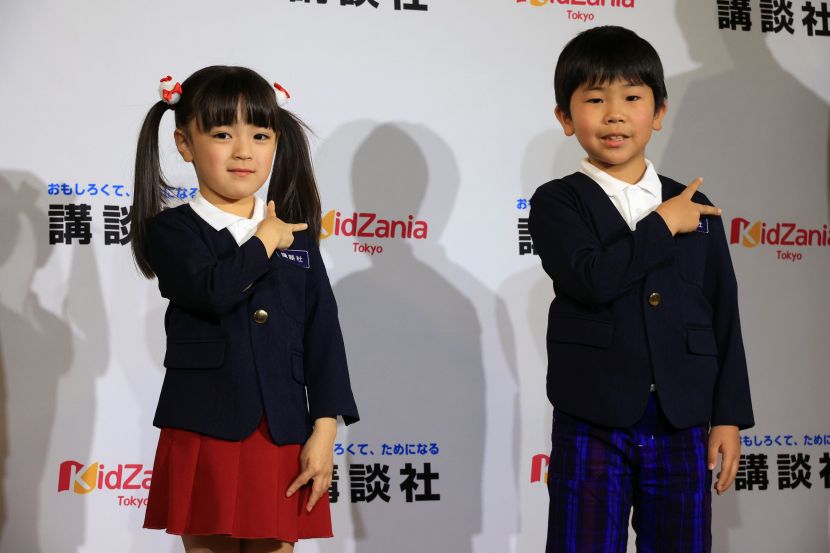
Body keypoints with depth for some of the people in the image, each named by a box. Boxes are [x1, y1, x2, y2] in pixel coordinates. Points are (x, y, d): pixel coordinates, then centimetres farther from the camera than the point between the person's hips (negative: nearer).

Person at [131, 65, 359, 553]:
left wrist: (324, 430, -3)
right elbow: (214, 291, -22)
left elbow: (323, 337, 5)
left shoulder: (297, 237, 9)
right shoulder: (172, 230, -1)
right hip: (204, 435, -2)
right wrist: (265, 240, -6)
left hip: (283, 438, 3)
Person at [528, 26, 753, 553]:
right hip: (593, 424, -3)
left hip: (682, 426, 3)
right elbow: (592, 278, -20)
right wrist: (663, 225, -9)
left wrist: (729, 416, 4)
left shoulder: (695, 209, 8)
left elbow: (723, 317, 9)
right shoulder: (557, 203, -1)